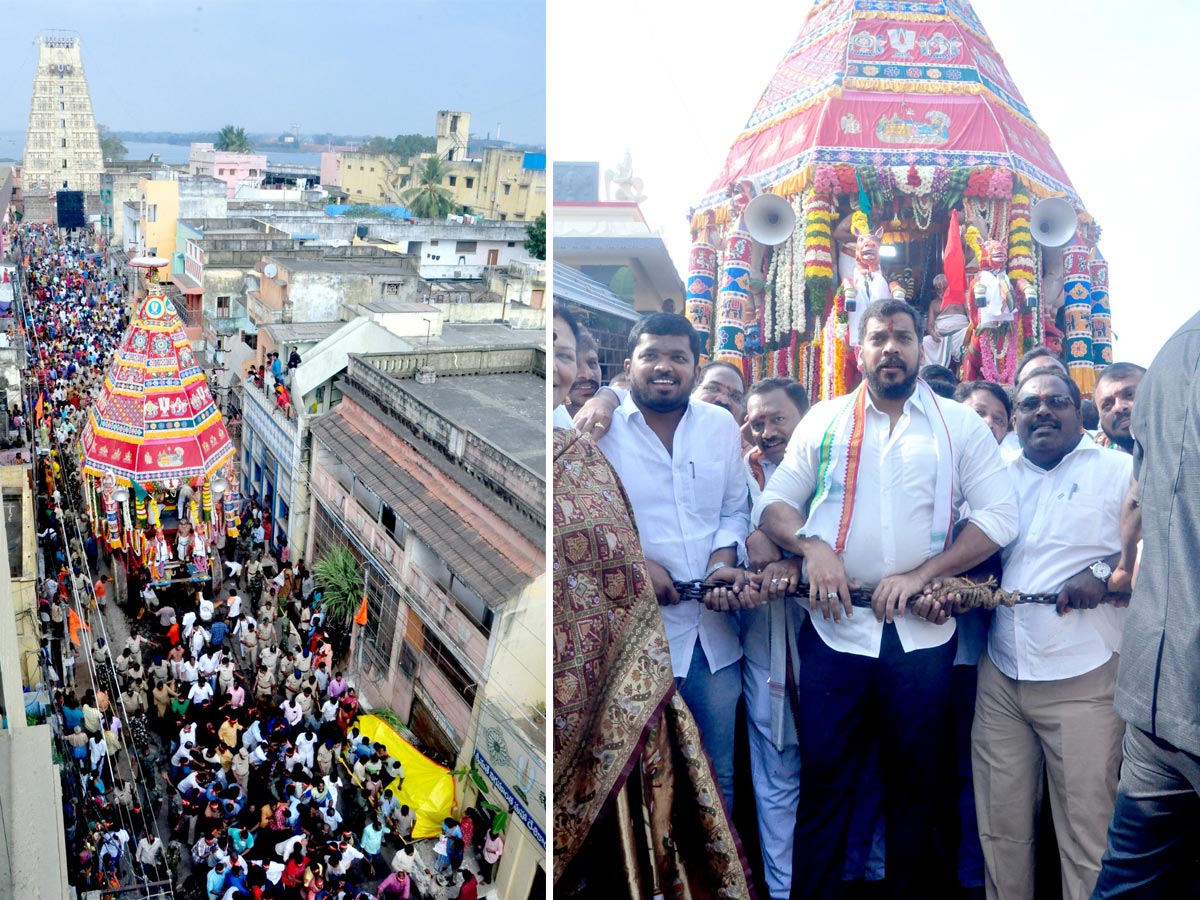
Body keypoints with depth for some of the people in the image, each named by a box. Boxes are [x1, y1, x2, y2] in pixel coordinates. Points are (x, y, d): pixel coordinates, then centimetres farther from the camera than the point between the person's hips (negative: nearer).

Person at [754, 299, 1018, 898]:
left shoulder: (960, 426, 6)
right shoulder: (825, 421, 9)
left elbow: (999, 516, -1)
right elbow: (774, 502, 8)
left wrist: (922, 574, -12)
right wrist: (810, 544, -13)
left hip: (922, 633, 0)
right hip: (836, 626, 0)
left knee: (915, 779, 10)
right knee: (823, 776, 2)